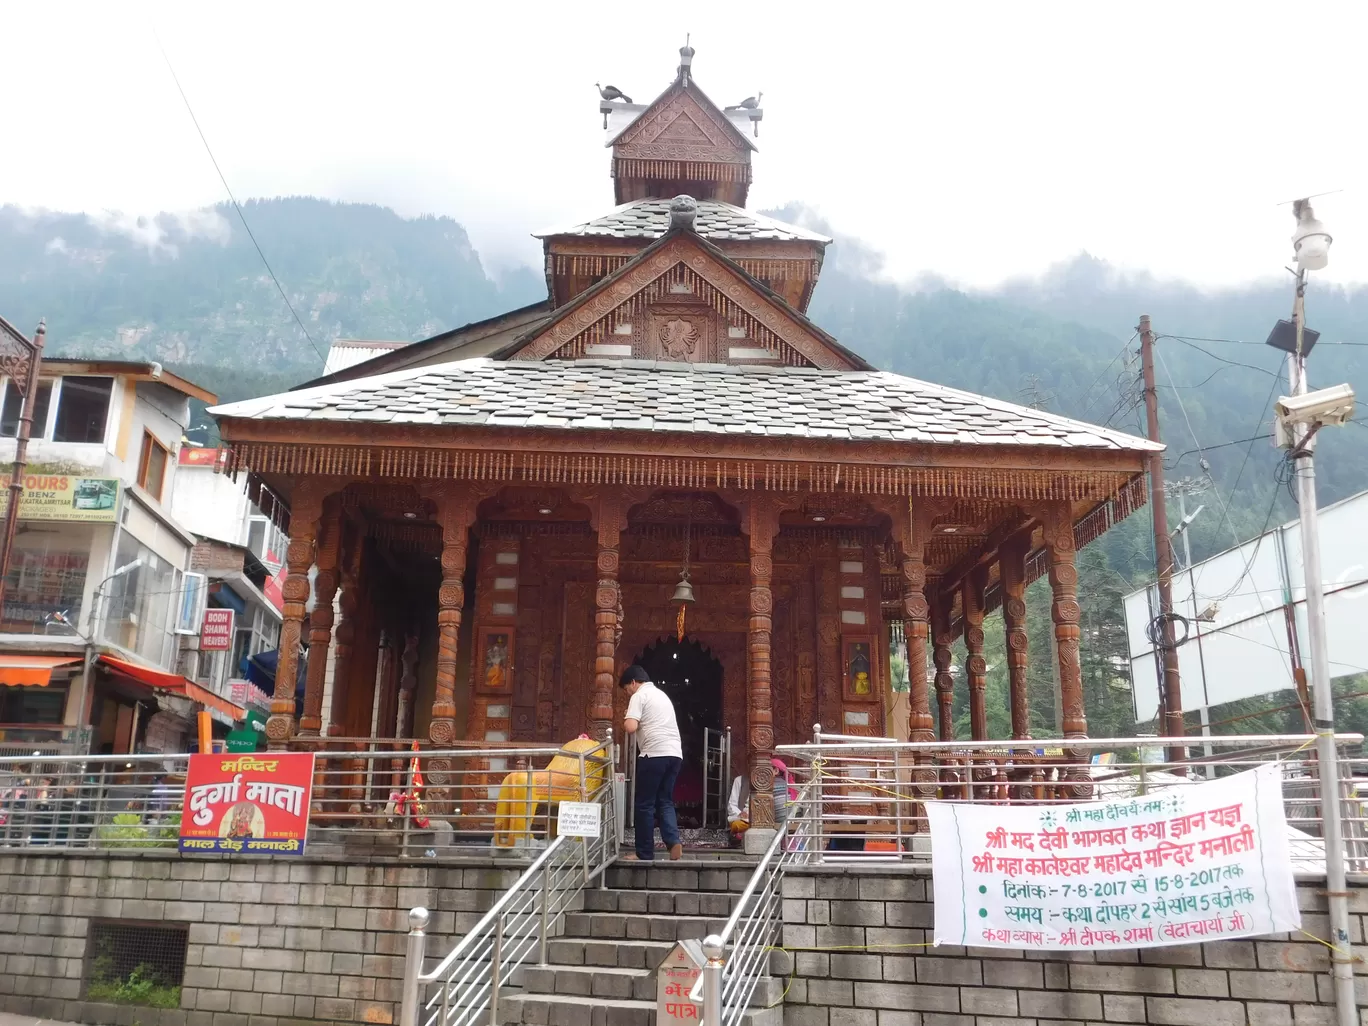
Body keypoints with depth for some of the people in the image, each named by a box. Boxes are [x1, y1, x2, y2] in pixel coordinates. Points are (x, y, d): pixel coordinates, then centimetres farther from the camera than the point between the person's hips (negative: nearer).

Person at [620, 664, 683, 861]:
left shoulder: (639, 696, -1)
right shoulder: (661, 694, 25)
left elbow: (631, 727, -13)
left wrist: (624, 722, 7)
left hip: (654, 755, -8)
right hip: (674, 754, 8)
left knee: (645, 804, 3)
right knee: (665, 801, 13)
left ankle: (645, 853, 7)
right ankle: (673, 842, -7)